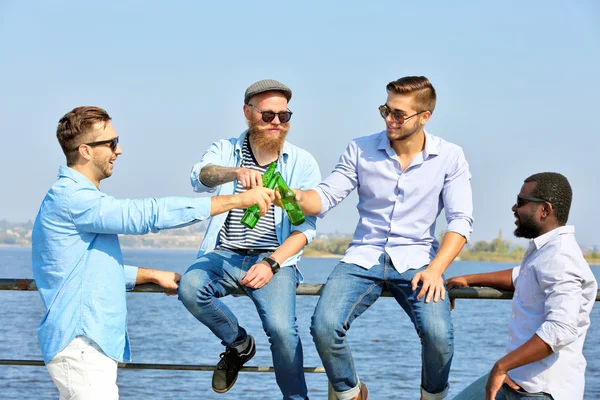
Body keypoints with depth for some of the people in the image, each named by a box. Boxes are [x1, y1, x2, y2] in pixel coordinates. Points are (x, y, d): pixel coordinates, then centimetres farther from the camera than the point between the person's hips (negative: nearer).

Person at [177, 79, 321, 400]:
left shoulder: (302, 163, 5)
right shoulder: (225, 151, 6)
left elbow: (305, 227, -1)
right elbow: (201, 177, -18)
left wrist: (272, 263, -18)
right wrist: (236, 171, -42)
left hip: (275, 259, -2)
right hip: (224, 254, 2)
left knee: (281, 328, -27)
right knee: (190, 287, -30)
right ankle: (238, 344, 0)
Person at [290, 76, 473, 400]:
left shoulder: (449, 158, 0)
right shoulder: (361, 150, 3)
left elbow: (460, 221, -4)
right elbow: (326, 197, 0)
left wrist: (435, 270, -18)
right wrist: (298, 197, -23)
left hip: (416, 260, -1)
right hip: (364, 258, 1)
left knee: (438, 335, -29)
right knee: (323, 327, -25)